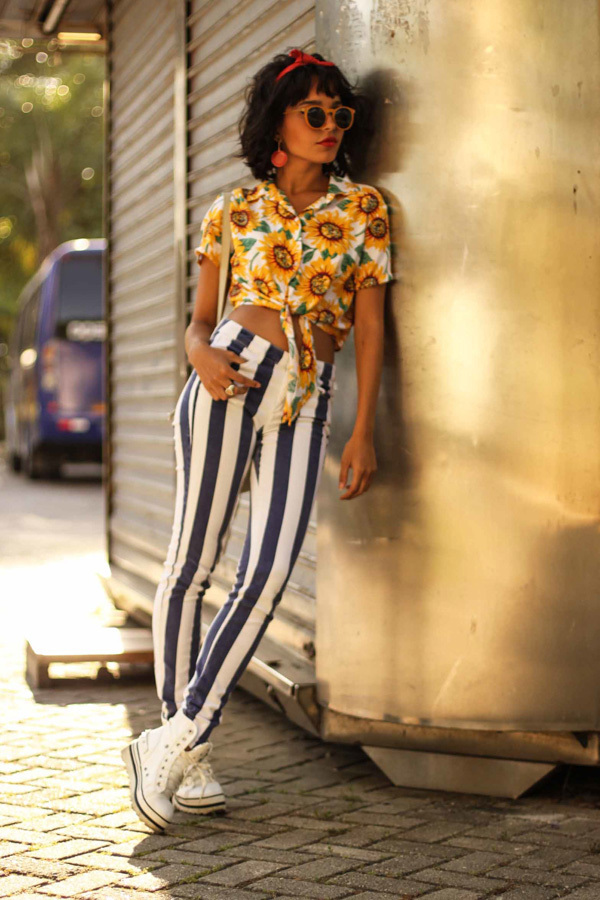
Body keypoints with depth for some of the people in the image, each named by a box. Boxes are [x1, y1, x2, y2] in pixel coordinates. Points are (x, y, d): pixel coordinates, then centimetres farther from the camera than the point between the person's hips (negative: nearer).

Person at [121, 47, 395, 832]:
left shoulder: (364, 208, 11)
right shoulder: (235, 211, 10)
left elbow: (370, 325, 8)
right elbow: (198, 321, 12)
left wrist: (363, 431, 2)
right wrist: (202, 354, -12)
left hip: (308, 400, 1)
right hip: (231, 380, -1)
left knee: (268, 574, -14)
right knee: (192, 563, -3)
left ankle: (177, 739, -6)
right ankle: (190, 753, 7)